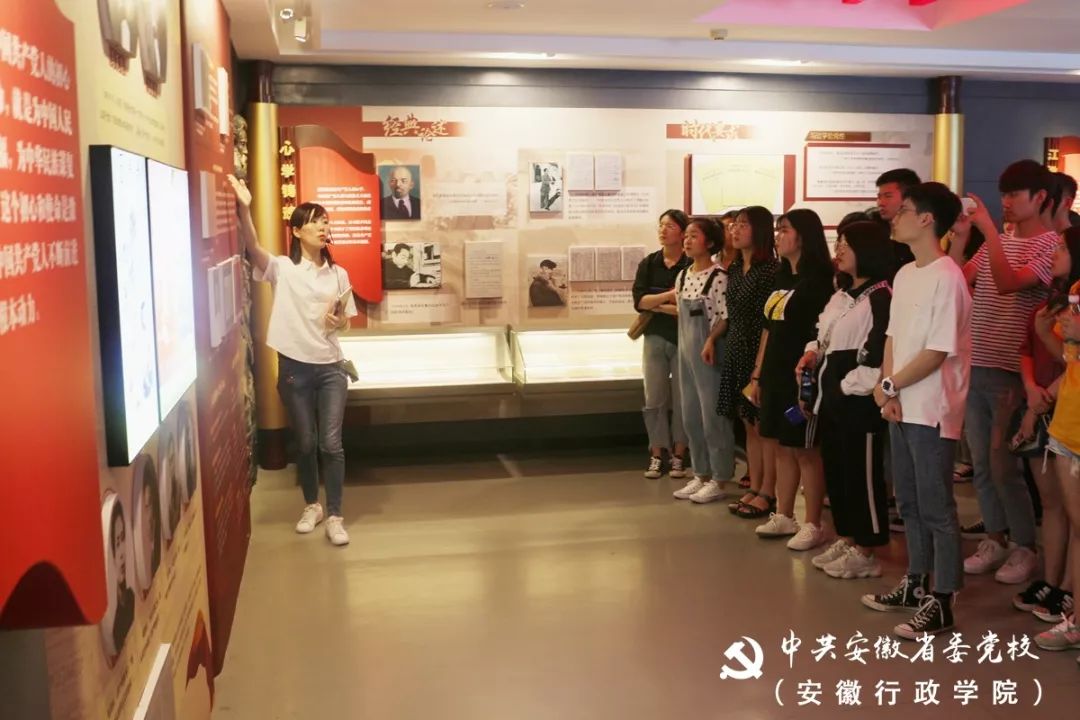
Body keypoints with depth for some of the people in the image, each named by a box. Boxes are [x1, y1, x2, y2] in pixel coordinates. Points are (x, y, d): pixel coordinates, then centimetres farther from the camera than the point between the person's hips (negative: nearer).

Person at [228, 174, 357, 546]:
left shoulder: (338, 274, 5)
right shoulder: (282, 269, -5)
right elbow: (252, 248, -24)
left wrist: (338, 321, -11)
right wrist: (244, 208, -39)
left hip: (331, 368, 2)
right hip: (294, 368, -1)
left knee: (331, 443, 0)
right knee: (305, 442, 10)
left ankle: (334, 516, 11)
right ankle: (312, 505, 30)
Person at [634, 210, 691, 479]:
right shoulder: (649, 263, 6)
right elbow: (639, 301, -5)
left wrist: (656, 305, -10)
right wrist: (670, 296, -15)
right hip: (655, 338, 3)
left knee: (682, 399, 2)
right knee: (655, 399, 5)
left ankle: (678, 456, 13)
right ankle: (657, 455, 14)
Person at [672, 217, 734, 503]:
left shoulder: (719, 277, -12)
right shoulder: (683, 276, 9)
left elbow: (725, 319, -13)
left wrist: (711, 340, -26)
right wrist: (684, 347, 9)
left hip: (708, 353, -8)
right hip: (686, 351, 8)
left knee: (713, 416, 0)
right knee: (690, 416, 12)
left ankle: (718, 480, 10)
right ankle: (700, 475, 24)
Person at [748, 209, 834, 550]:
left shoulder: (817, 280, -10)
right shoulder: (781, 277, 14)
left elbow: (821, 335, -15)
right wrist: (758, 374, 15)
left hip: (800, 377, -8)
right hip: (775, 375, 8)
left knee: (804, 450, -1)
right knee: (780, 447, 12)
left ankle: (813, 525, 8)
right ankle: (784, 516, 22)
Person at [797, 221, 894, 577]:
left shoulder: (880, 297, -15)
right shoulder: (842, 293, 16)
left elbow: (879, 354, -21)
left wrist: (848, 386, -17)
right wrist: (813, 353, 5)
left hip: (859, 399, -10)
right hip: (832, 396, 10)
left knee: (862, 474, -1)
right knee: (835, 470, 16)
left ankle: (865, 552, 10)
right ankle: (846, 539, 29)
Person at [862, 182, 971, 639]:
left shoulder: (946, 277, -16)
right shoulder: (905, 274, 10)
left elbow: (937, 352, -19)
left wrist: (889, 386, -11)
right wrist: (889, 392, -2)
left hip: (931, 411, -8)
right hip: (901, 409, 9)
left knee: (936, 508, -1)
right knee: (910, 503, 17)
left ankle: (941, 603, 9)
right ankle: (915, 584, 30)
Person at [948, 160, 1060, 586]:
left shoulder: (1049, 244, -8)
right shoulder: (995, 242, 13)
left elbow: (1008, 283, -23)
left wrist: (988, 228, -22)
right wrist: (959, 238, -5)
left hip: (1008, 371, -6)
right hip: (974, 366, 6)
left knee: (1003, 465, -2)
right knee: (981, 464, 12)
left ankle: (1025, 549, 14)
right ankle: (995, 539, 25)